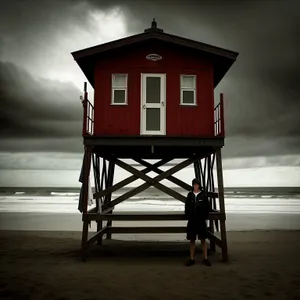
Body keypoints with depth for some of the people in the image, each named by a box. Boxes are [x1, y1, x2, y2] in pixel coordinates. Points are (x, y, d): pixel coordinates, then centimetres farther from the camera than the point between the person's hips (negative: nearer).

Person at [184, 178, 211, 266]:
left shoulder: (203, 194, 0)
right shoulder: (190, 195, 4)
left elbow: (207, 207, 0)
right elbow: (187, 207, 5)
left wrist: (205, 217, -7)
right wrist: (188, 217, -3)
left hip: (201, 220, -2)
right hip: (192, 220, 2)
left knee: (203, 239, 6)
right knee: (192, 240, 8)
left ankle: (205, 259, 14)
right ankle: (192, 259, 16)